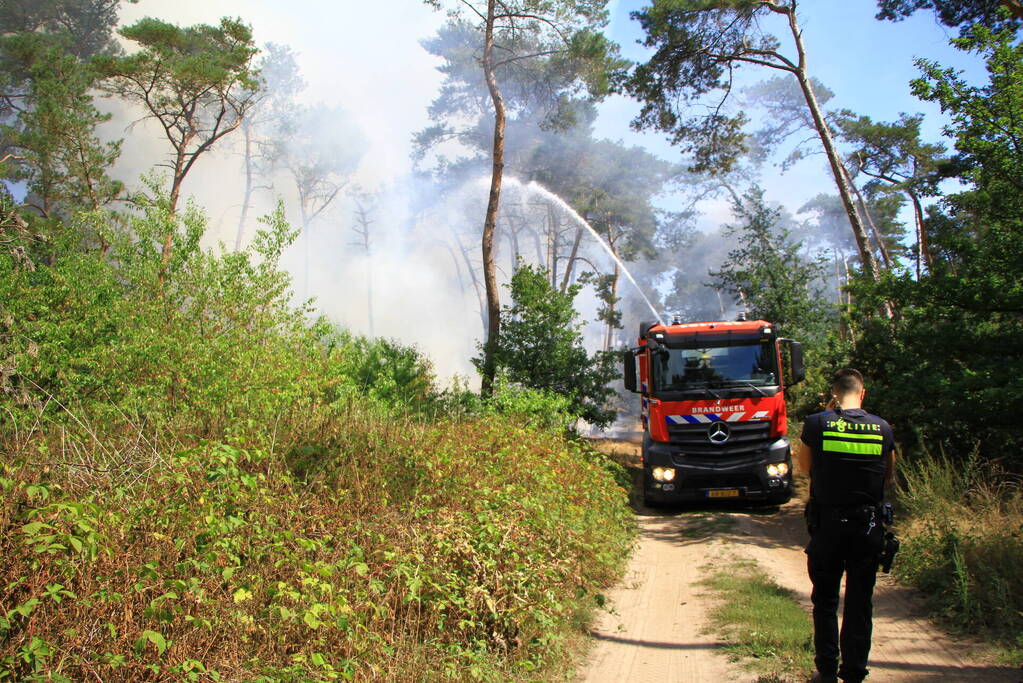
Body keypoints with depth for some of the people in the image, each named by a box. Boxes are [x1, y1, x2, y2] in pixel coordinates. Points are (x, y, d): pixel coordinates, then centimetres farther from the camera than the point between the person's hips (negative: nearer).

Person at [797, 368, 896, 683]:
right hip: (868, 527, 1)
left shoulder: (817, 424, -10)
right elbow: (888, 476, 9)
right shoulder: (883, 428, -3)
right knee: (860, 604, 11)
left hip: (827, 525, -1)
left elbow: (804, 467, 7)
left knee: (825, 601, 13)